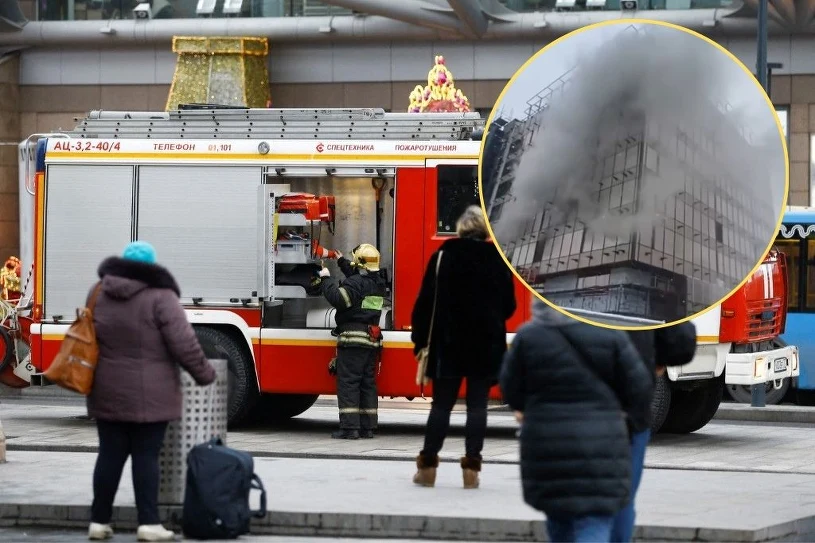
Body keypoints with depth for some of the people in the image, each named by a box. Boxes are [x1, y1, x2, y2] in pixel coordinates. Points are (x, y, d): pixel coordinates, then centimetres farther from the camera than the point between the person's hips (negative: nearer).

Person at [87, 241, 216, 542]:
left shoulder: (99, 292, 5)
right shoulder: (160, 297, -12)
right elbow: (183, 343, -13)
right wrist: (203, 372, 1)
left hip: (108, 393, 4)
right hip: (148, 396, -4)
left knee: (110, 454, 10)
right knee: (146, 456, 0)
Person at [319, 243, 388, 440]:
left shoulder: (355, 282, -13)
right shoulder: (378, 283, 16)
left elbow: (337, 298, -23)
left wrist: (326, 279, -10)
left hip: (352, 338, -8)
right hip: (372, 340, 8)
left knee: (348, 382, -7)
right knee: (368, 383, 10)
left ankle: (349, 427, -12)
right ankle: (368, 426, 10)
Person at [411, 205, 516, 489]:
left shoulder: (444, 256, -3)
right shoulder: (498, 261, 0)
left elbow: (427, 300, -5)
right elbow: (508, 306, 7)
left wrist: (420, 337, 2)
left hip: (449, 344, 0)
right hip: (487, 346, 0)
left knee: (441, 405, 5)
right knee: (477, 406, 3)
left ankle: (427, 466, 6)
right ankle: (471, 468, 0)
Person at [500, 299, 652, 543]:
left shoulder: (528, 336, -2)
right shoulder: (611, 335, -4)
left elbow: (511, 391, 6)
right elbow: (639, 388, -1)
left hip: (547, 445, 2)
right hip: (600, 447, -2)